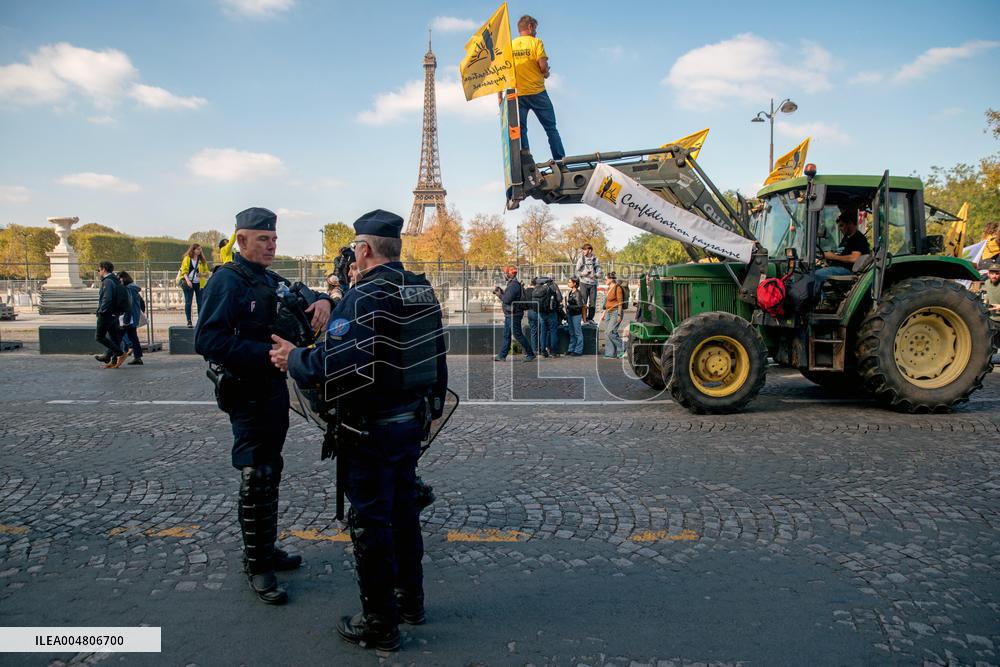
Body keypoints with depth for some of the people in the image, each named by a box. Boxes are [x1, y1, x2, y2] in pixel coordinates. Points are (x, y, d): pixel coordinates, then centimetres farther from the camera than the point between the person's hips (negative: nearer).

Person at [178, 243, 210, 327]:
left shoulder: (202, 260, 11)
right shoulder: (187, 258, 2)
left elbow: (206, 272, 14)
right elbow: (184, 271, -3)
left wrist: (202, 274, -8)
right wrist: (187, 280, -18)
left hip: (199, 284, 3)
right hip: (189, 284, -3)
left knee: (200, 303, 1)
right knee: (188, 303, -2)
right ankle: (189, 321, 2)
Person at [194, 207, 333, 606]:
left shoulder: (273, 281, 13)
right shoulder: (227, 281, -14)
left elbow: (305, 305, 20)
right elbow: (207, 339, -24)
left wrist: (322, 301, -5)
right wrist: (265, 354, -28)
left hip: (275, 390, 9)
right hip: (247, 395, -9)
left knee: (270, 474, 17)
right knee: (256, 480, -3)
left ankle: (266, 548, 32)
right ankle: (256, 566, 9)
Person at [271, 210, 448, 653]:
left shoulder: (364, 297, -20)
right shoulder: (423, 291, 6)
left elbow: (337, 365, -28)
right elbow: (436, 354, 14)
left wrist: (293, 359, -10)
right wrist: (433, 403, 25)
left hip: (371, 429, -8)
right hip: (413, 419, 8)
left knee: (370, 522, 5)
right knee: (404, 511, 21)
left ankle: (379, 625, 17)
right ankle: (410, 600, 36)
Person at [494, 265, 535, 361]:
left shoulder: (514, 285, -19)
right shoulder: (511, 283, 14)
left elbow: (507, 300, -24)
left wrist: (499, 295, -8)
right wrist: (501, 292, 6)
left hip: (514, 315, -10)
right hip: (509, 314, 10)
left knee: (518, 335, -5)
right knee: (506, 335, 12)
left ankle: (530, 354, 3)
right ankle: (503, 355, 18)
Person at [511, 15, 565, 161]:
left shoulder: (510, 45, 7)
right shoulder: (535, 42, -3)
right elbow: (543, 66, -13)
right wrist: (546, 73, 9)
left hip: (517, 94, 3)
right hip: (537, 92, -3)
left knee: (520, 130, 7)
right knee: (551, 128, 4)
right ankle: (561, 160, 1)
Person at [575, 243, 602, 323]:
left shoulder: (595, 259, 4)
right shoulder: (581, 259, 3)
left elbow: (600, 273, 4)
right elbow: (577, 271, 6)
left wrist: (595, 276, -17)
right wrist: (582, 274, -15)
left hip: (593, 283, 1)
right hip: (584, 283, -1)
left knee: (593, 303, 3)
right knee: (583, 302, -5)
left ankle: (590, 319, 15)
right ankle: (584, 319, 0)